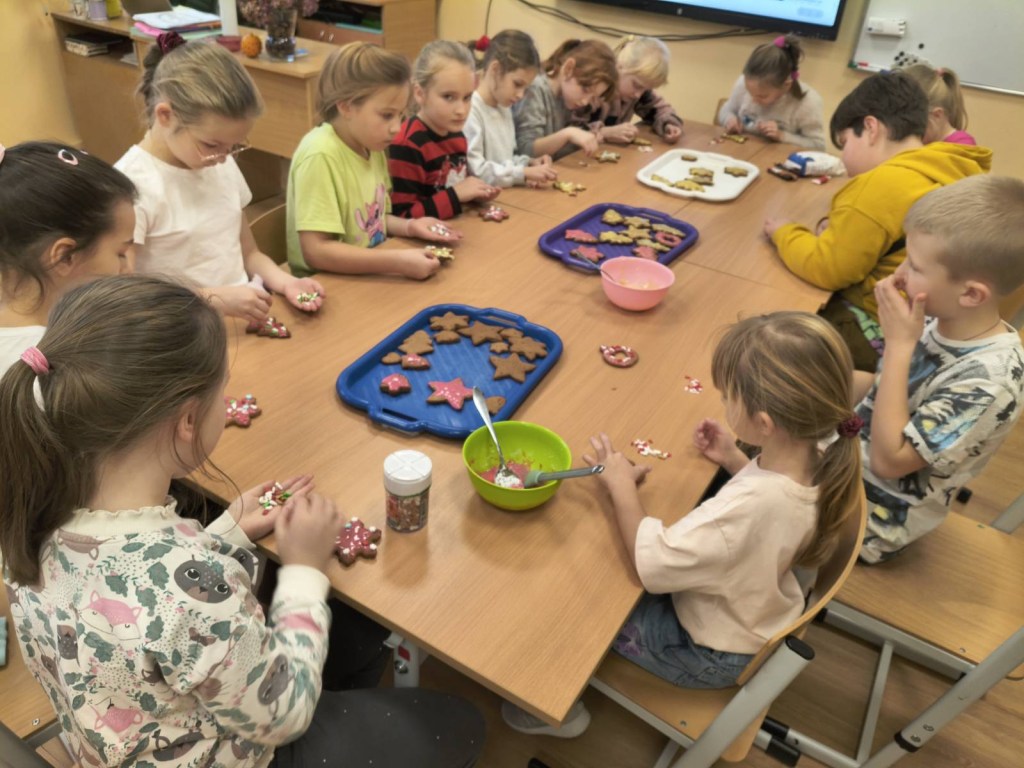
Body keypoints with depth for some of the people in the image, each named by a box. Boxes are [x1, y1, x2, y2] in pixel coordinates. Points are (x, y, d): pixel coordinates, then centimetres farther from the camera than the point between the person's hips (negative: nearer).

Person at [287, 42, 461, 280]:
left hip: (369, 278, 7)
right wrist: (399, 262, -27)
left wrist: (408, 226, -2)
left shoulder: (371, 146, 4)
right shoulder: (320, 156, -19)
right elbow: (316, 251, -23)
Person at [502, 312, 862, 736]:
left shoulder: (745, 508, -44)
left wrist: (621, 485, -22)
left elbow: (651, 563, -33)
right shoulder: (820, 460, -18)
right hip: (755, 621, 8)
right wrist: (735, 461, -4)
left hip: (708, 656, -7)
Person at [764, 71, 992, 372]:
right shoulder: (955, 170, 6)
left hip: (882, 333, -9)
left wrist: (784, 233, -2)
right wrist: (839, 230, 5)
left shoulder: (883, 184, -22)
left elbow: (824, 269, -18)